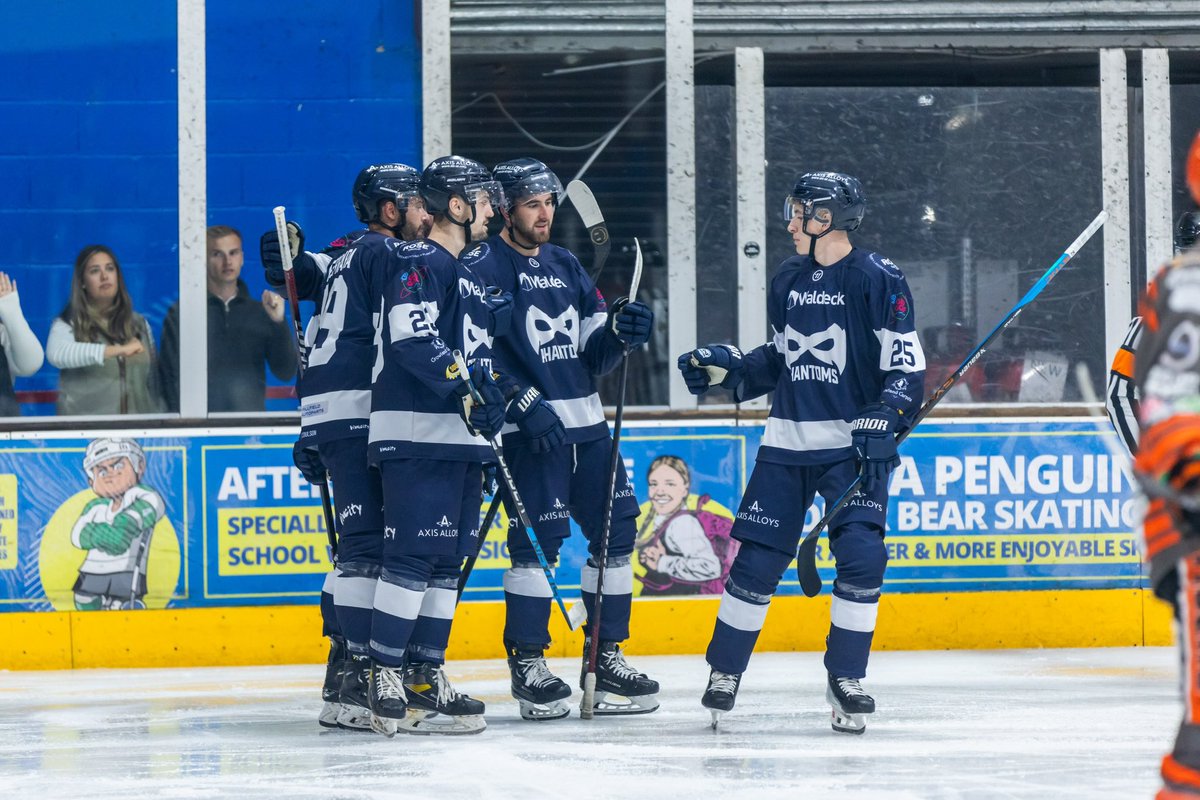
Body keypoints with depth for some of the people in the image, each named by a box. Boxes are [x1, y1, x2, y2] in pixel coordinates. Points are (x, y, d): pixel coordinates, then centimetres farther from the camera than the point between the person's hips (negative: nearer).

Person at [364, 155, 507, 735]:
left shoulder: (465, 274, 23)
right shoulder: (418, 262, -7)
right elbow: (412, 338, -21)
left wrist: (491, 408, 26)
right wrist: (468, 384, -25)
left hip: (460, 437, 10)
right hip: (417, 435, -10)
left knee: (448, 560, 8)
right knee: (412, 554, -13)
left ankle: (424, 678, 10)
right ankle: (385, 678, -13)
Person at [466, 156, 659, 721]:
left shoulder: (565, 266, 17)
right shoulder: (484, 267, -6)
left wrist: (620, 331, -3)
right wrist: (522, 404, -21)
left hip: (585, 424, 7)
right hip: (528, 430, -7)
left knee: (616, 527, 5)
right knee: (538, 538, -11)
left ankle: (604, 656, 14)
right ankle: (527, 663, 0)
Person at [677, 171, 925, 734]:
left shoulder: (877, 280, -9)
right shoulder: (788, 280, 10)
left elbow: (906, 365, -10)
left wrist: (882, 422, -21)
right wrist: (724, 368, 7)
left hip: (852, 443, -5)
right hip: (787, 441, 5)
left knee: (860, 555, -15)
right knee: (758, 556, 2)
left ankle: (845, 678, -1)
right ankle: (724, 672, 16)